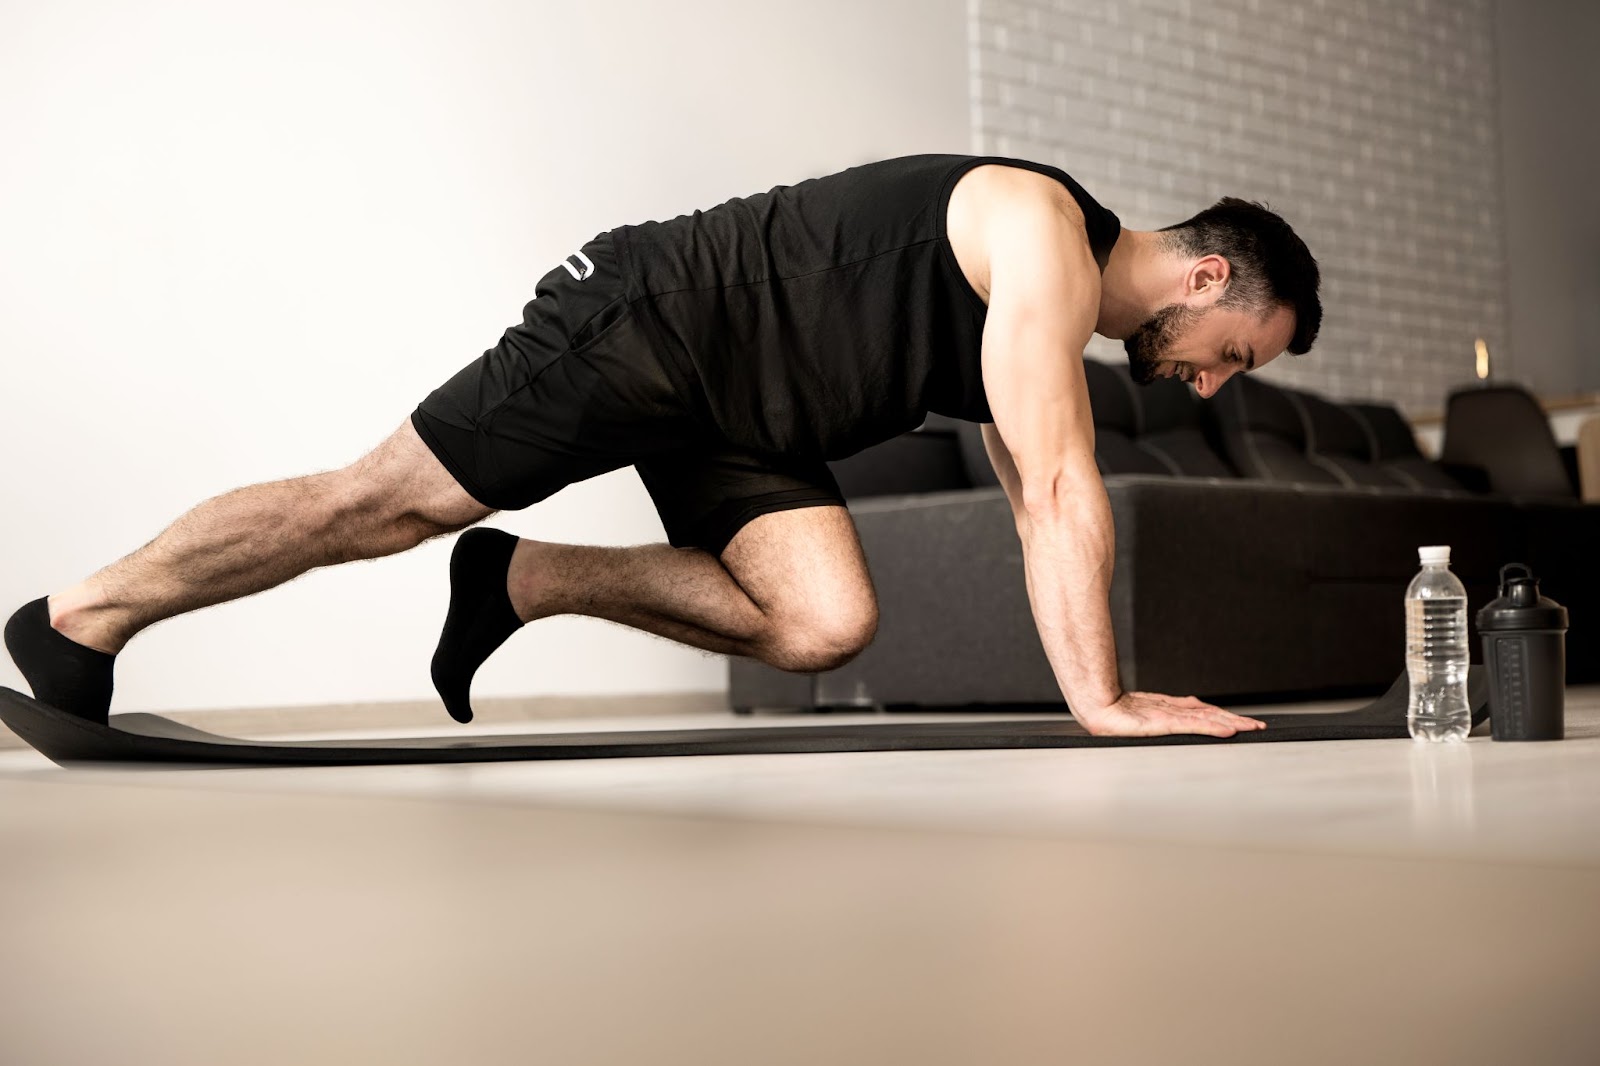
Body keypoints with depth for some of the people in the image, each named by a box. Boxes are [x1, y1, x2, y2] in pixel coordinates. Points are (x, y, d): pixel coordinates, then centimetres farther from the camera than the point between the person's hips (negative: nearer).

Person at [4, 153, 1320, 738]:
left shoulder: (1053, 315, 11)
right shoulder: (1045, 234, -19)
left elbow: (1040, 508, 13)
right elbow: (1065, 488, -26)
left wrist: (1105, 683, 7)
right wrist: (1101, 701, -25)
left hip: (737, 410, 9)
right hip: (649, 320, -9)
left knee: (824, 624, -7)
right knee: (382, 505, -5)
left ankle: (520, 581, 7)